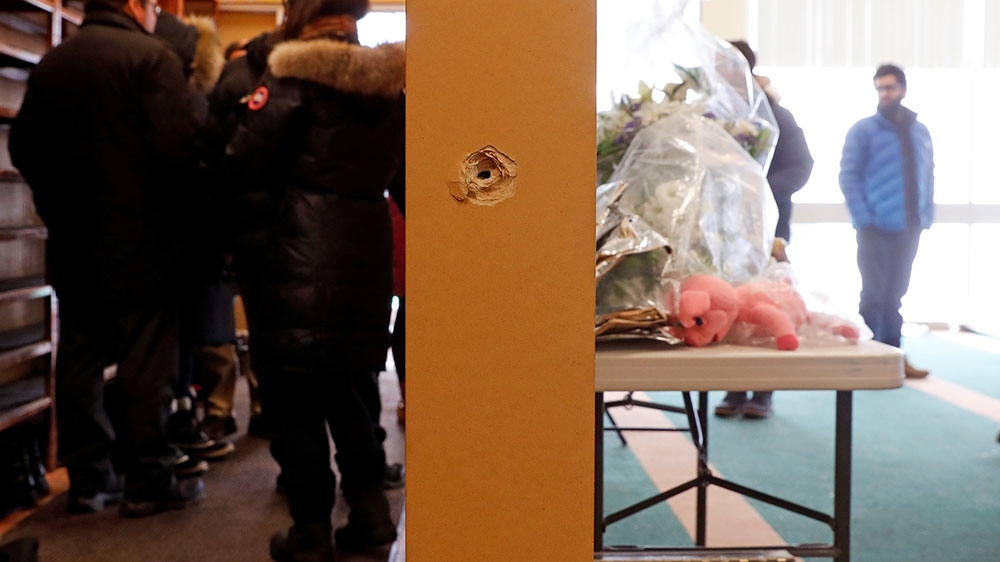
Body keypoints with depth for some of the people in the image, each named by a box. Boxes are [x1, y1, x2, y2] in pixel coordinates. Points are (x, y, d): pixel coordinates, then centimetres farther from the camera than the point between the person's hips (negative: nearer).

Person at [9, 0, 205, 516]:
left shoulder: (50, 64, 10)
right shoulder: (152, 56, -10)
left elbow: (23, 147, 13)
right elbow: (178, 144, -20)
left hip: (72, 242, 6)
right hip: (141, 241, -6)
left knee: (79, 359, 11)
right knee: (145, 363, 0)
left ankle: (87, 480, 18)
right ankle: (148, 483, 7)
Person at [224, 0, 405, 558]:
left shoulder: (295, 76, -7)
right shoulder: (390, 83, 10)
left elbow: (248, 162, -12)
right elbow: (402, 176, 13)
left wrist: (247, 243, 0)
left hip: (298, 259, -6)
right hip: (366, 256, 6)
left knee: (293, 393, 4)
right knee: (346, 387, 18)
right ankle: (370, 511, 19)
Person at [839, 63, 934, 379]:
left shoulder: (920, 132, 12)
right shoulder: (864, 130, -3)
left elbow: (928, 176, 15)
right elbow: (848, 176, -7)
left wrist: (926, 216, 4)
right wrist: (862, 218, -15)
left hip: (909, 228, 4)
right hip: (877, 227, -4)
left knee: (895, 294, 11)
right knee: (874, 293, -2)